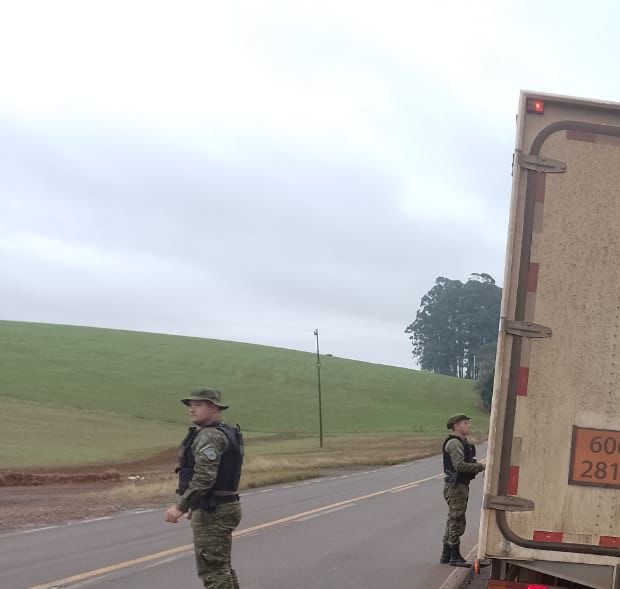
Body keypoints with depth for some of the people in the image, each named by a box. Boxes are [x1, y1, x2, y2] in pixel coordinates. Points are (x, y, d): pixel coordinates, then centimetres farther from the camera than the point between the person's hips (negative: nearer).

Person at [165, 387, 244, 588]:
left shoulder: (209, 436, -17)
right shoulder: (226, 433, 16)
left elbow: (204, 477, -27)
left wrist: (181, 507, -27)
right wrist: (195, 506, 28)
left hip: (213, 512, -11)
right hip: (224, 506, 11)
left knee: (213, 570, -7)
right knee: (222, 567, 19)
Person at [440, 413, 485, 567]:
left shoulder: (462, 442, 17)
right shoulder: (454, 443, -16)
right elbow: (459, 465, -26)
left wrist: (478, 466, 1)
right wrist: (480, 467, -19)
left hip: (461, 485, 11)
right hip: (456, 486, -11)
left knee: (453, 521, 15)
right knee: (457, 521, -7)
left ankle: (446, 555, 22)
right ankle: (455, 557, -2)